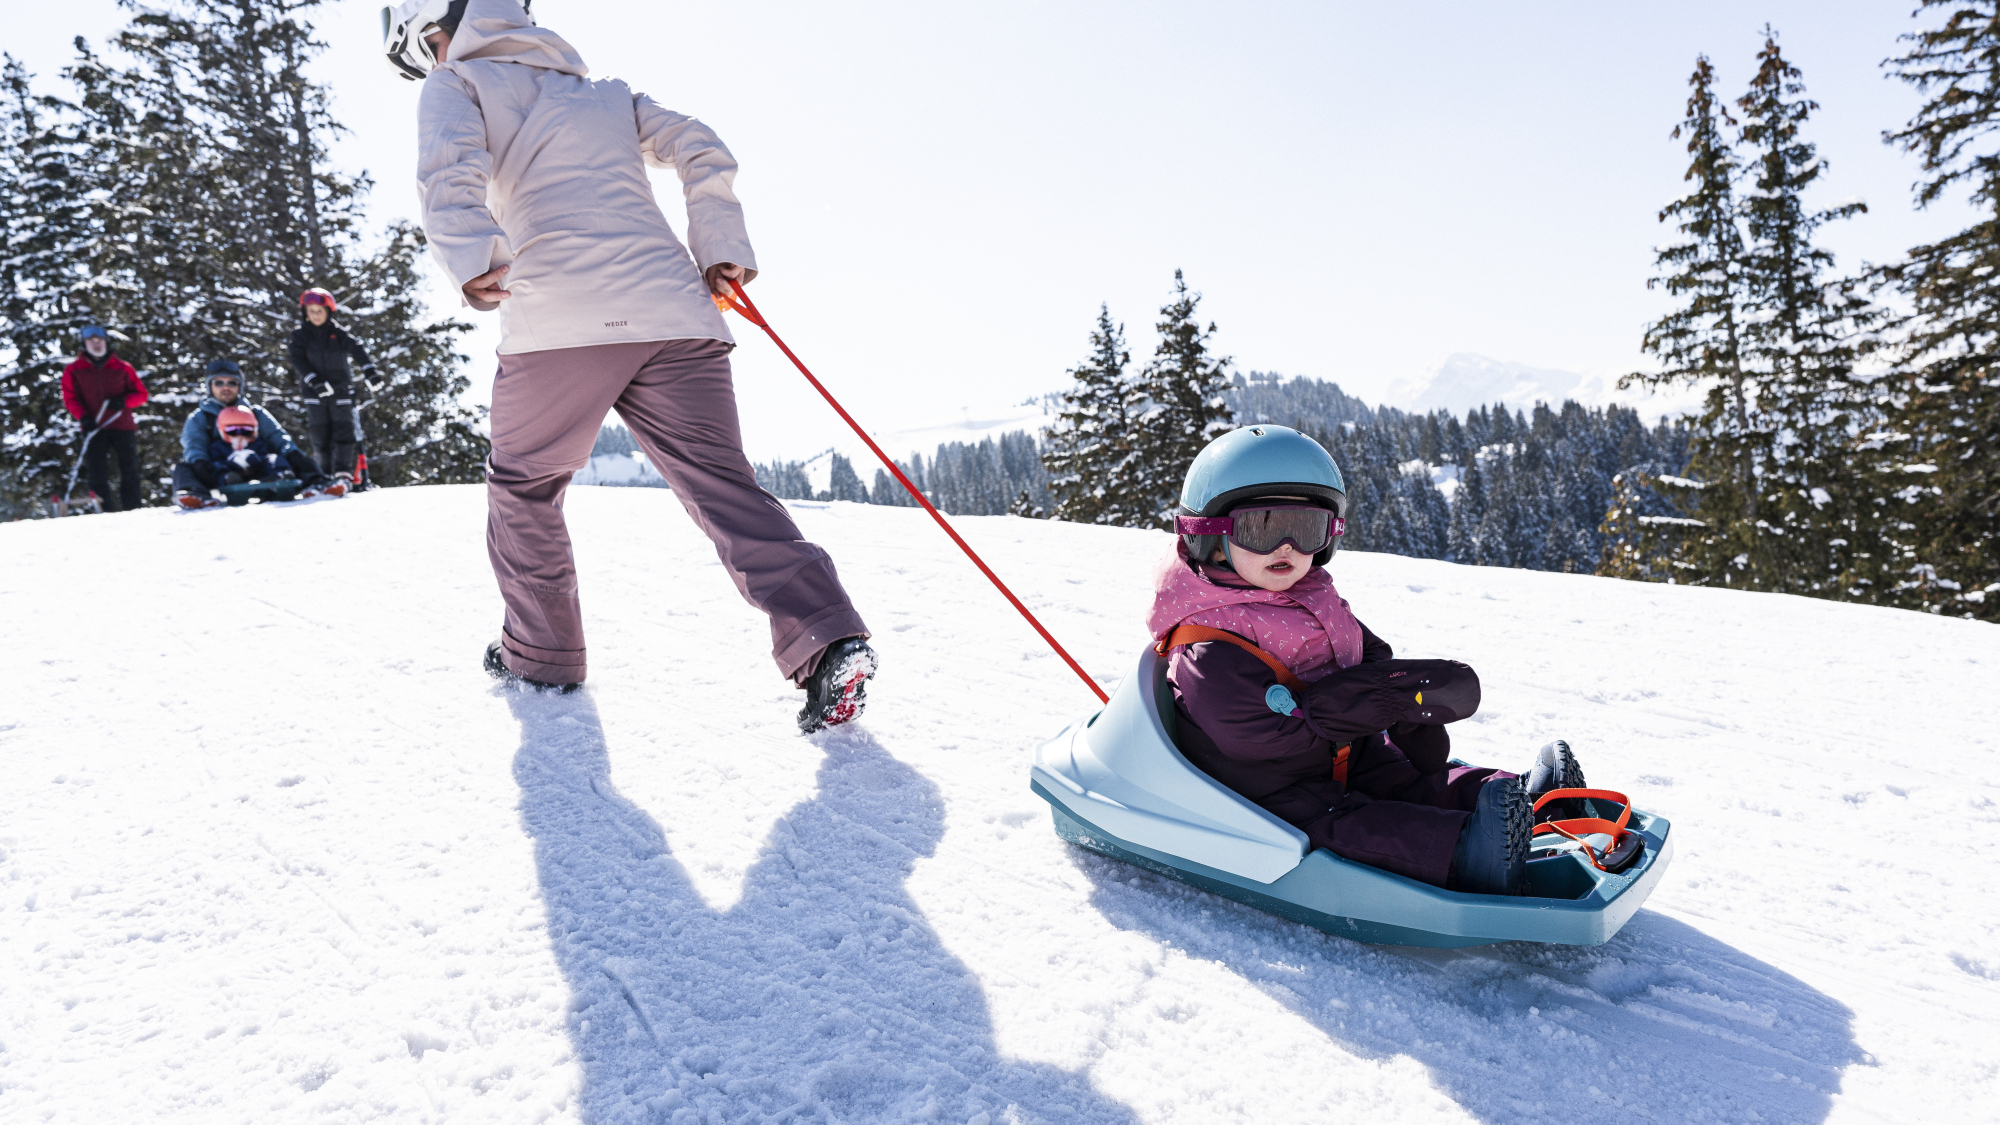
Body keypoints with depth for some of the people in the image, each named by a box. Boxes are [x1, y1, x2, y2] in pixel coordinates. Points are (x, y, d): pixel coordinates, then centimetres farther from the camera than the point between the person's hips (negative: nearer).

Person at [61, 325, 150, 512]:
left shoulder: (122, 367, 9)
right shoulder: (74, 370, 9)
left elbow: (141, 394, 10)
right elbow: (70, 398, 7)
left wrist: (123, 401, -11)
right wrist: (83, 416, -11)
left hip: (123, 426, 0)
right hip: (94, 427, 0)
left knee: (129, 469, 2)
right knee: (97, 471, -6)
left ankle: (133, 508, 7)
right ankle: (104, 509, -7)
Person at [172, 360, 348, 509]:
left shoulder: (257, 413, 25)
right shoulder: (199, 418, 22)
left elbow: (277, 436, 7)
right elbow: (193, 445, 3)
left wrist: (293, 454, -17)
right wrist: (199, 463, -23)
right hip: (221, 474, -1)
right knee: (183, 469, -29)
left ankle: (315, 485, -50)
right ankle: (198, 495, -59)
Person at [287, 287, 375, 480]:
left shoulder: (338, 333, 1)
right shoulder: (300, 334, 4)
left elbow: (356, 349, -15)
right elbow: (298, 361, -6)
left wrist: (368, 368, -34)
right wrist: (314, 380, -22)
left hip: (341, 389, 0)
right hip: (314, 392, 0)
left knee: (343, 430, -6)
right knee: (320, 434, 0)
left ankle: (343, 472, -5)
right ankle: (325, 474, 7)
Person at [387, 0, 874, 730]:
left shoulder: (457, 84, 16)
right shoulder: (605, 93, 31)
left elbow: (451, 171, -5)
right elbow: (703, 153, 22)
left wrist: (471, 262, -20)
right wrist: (723, 251, 21)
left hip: (558, 324, -4)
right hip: (676, 315, 4)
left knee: (523, 485, 17)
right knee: (721, 483, -1)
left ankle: (540, 654, 21)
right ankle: (828, 638, -18)